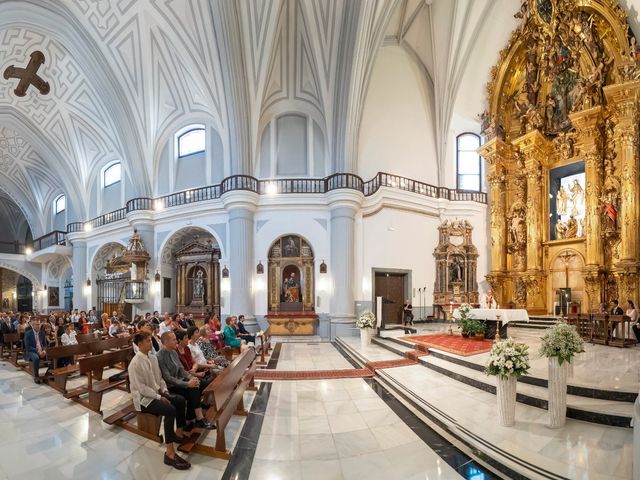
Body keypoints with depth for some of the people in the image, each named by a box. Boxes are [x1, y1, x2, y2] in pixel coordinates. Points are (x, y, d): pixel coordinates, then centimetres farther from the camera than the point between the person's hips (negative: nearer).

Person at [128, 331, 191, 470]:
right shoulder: (135, 363, -19)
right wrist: (159, 397, -21)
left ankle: (178, 433, 8)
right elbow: (141, 388, -21)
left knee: (180, 400, -11)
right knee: (170, 410, -28)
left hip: (157, 392, 8)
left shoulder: (153, 358, 6)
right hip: (144, 398, -8)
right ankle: (170, 453, -26)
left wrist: (165, 391, -3)